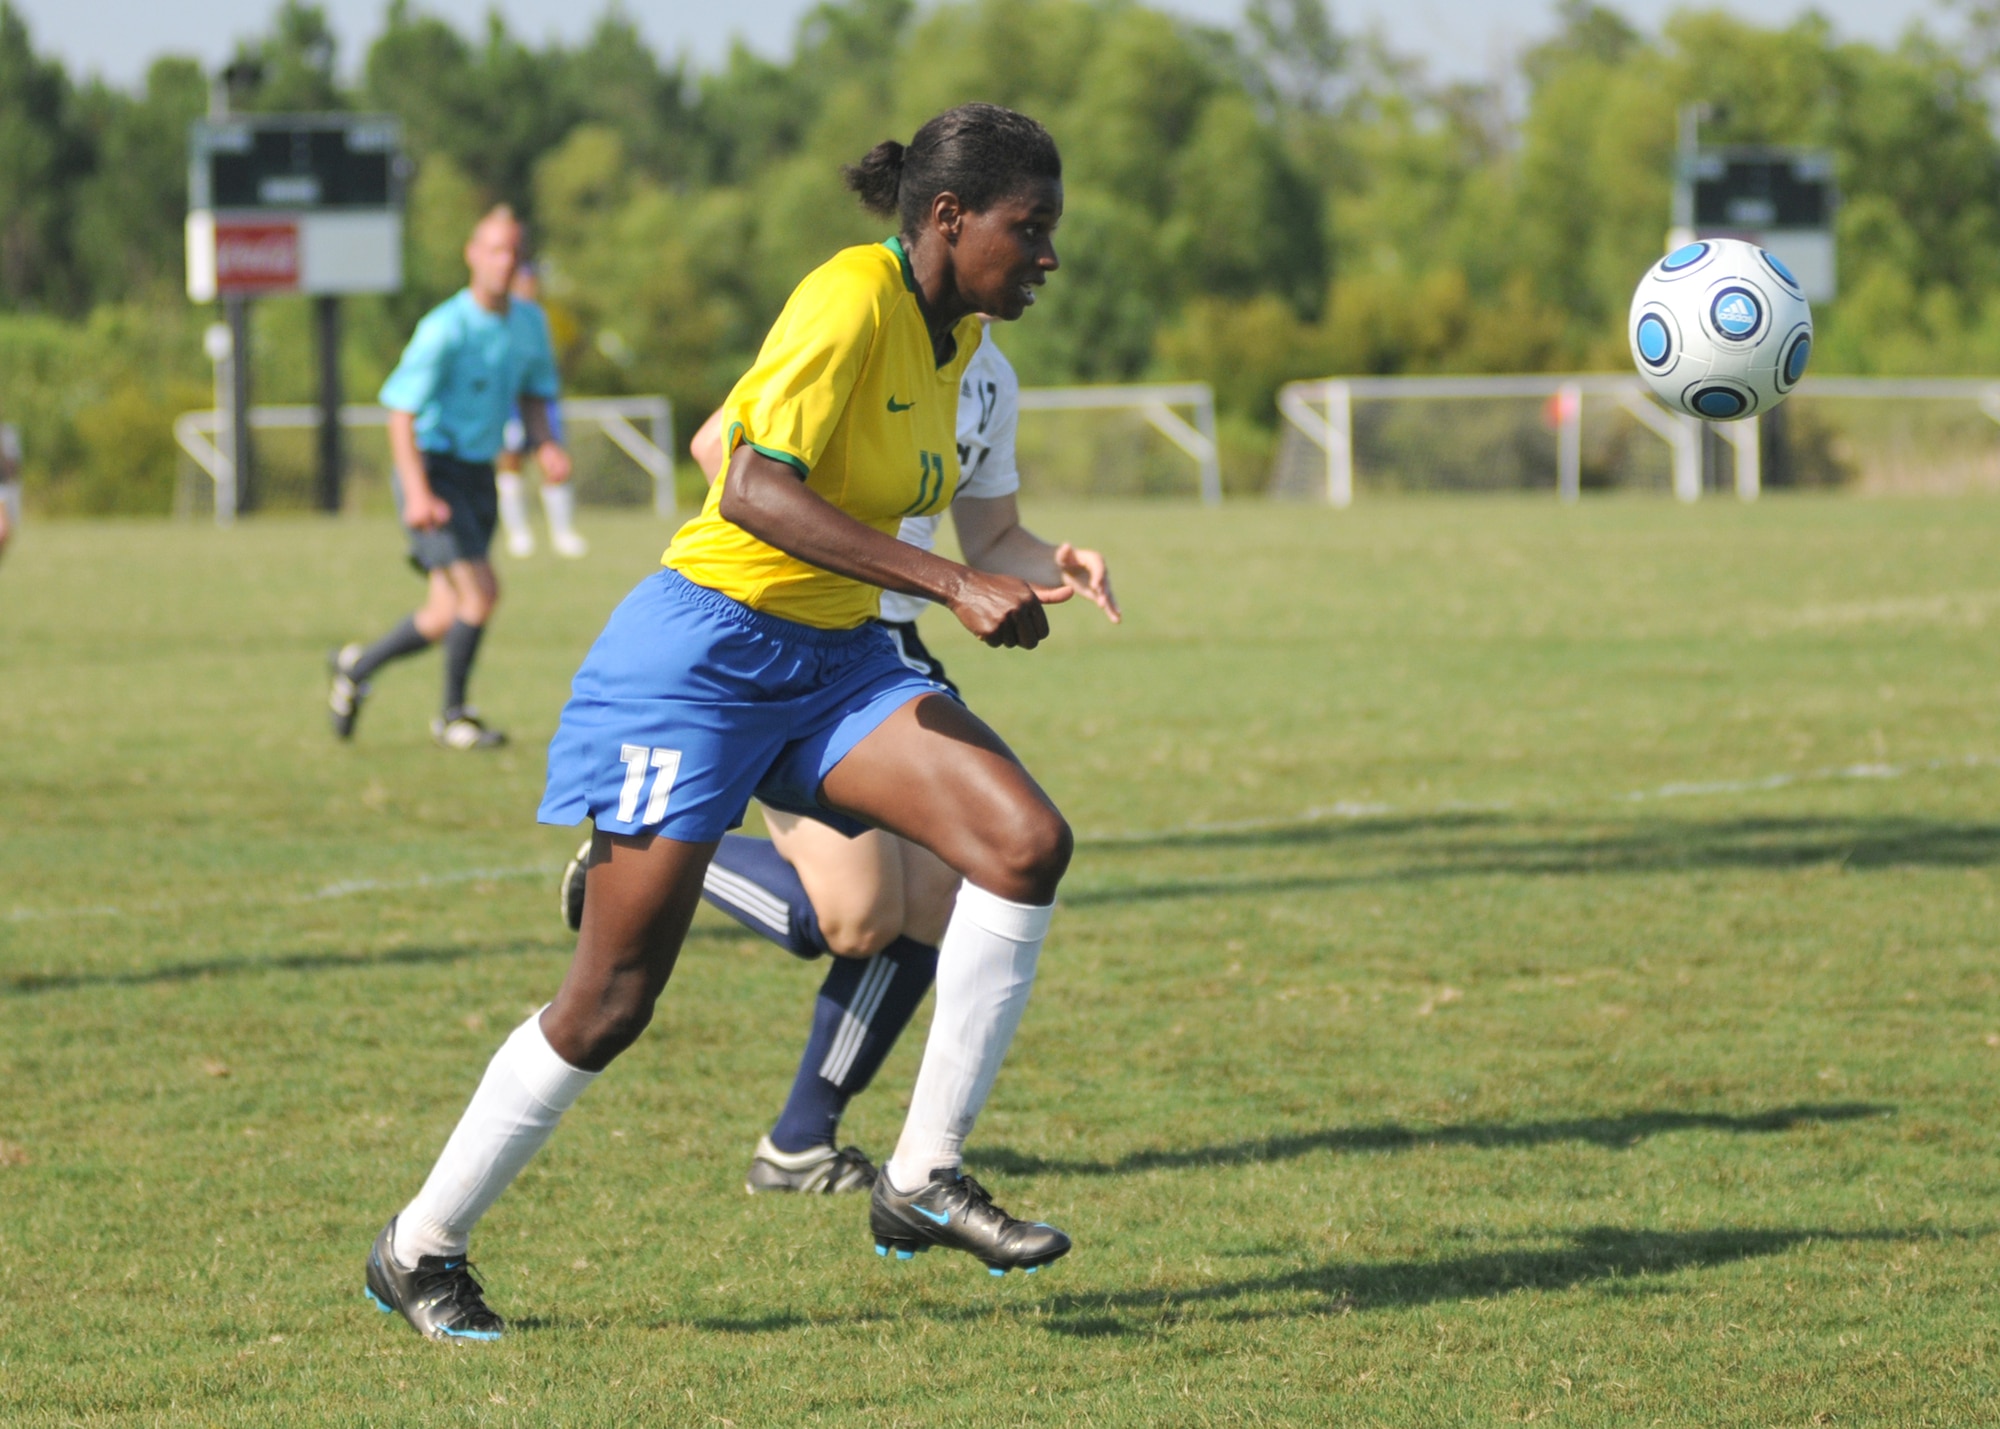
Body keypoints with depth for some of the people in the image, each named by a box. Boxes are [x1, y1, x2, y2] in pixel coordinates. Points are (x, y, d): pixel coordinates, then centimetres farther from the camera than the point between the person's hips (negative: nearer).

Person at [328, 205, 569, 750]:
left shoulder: (529, 322, 5)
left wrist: (546, 444, -2)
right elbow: (400, 408, -18)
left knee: (448, 618, 7)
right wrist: (417, 492, -27)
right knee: (480, 590, -17)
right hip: (436, 470, -7)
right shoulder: (446, 329, -17)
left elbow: (534, 394, 19)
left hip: (480, 476, 7)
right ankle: (453, 715, 1)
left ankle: (356, 668, 31)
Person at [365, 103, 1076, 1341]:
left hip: (838, 658, 8)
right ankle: (420, 1250, 13)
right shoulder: (853, 300, -20)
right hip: (704, 655, -8)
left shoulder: (957, 333, 6)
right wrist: (950, 584, -33)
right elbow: (753, 491, -30)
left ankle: (925, 1180, -8)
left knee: (1028, 842, -15)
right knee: (614, 1000, -5)